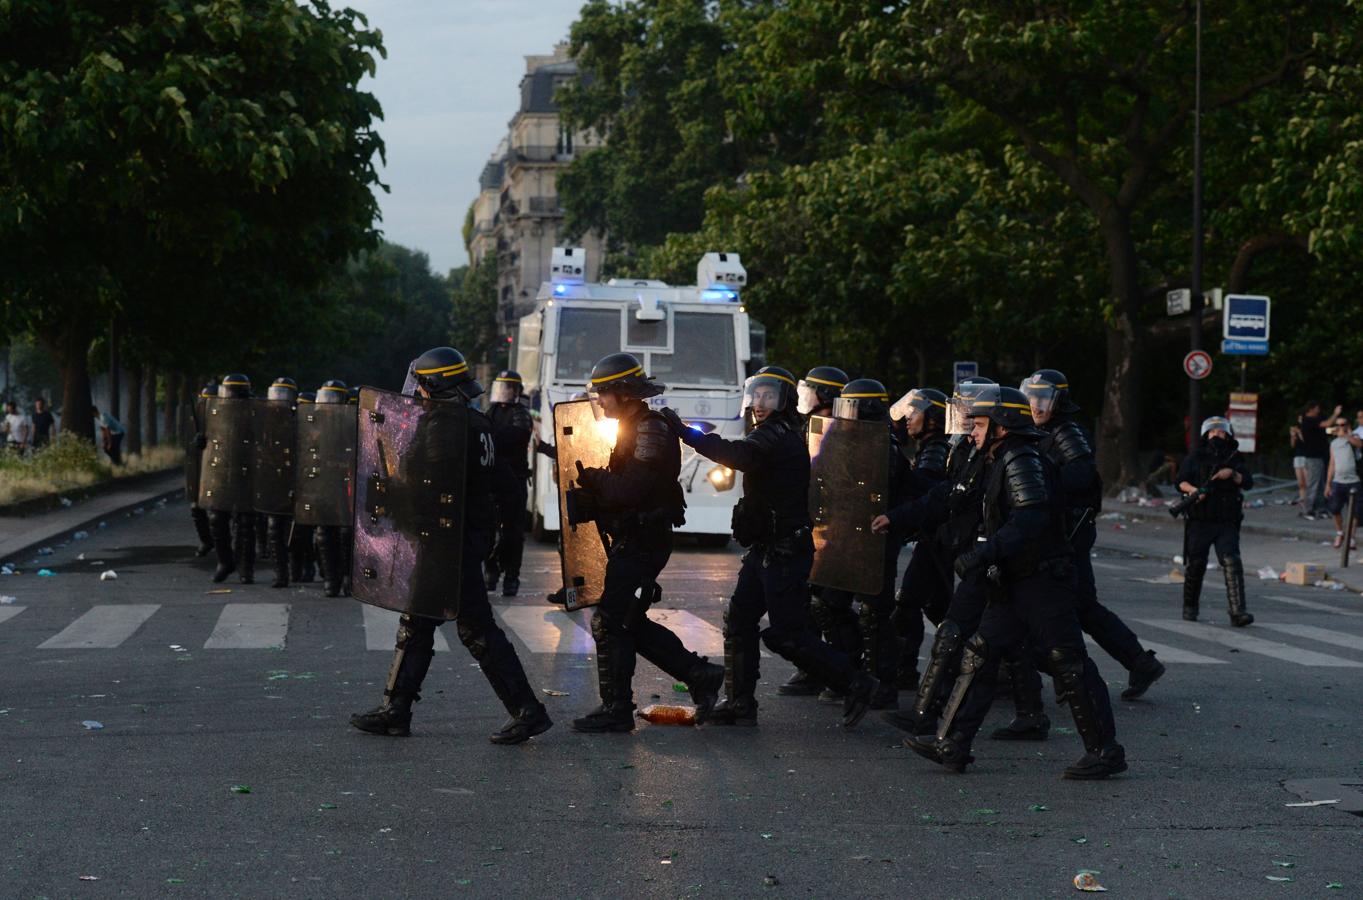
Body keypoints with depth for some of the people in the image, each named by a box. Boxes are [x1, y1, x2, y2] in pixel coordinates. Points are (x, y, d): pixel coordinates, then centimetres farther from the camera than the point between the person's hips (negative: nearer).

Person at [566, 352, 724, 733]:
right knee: (631, 623, 13)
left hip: (643, 542, -10)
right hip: (631, 541, 10)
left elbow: (626, 489, -25)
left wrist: (590, 476, -9)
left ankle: (616, 709, 1)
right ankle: (701, 676, 19)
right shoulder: (633, 428, 16)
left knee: (610, 621, -7)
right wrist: (587, 502, 3)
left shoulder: (653, 432, -16)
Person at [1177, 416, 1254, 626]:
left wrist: (1232, 473, -15)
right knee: (1195, 565, 5)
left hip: (1227, 523, 0)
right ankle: (1190, 607, 25)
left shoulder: (1234, 458, 11)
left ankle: (1237, 612, -20)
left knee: (1232, 562, -14)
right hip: (1199, 521, 0)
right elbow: (1181, 481, -2)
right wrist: (1193, 490, -22)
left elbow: (1248, 483, 2)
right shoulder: (1195, 457, 7)